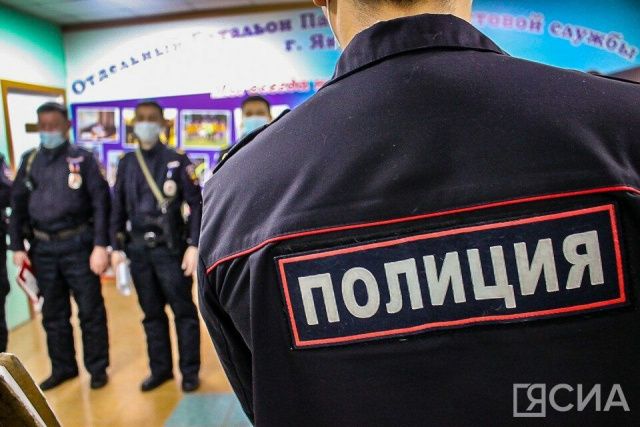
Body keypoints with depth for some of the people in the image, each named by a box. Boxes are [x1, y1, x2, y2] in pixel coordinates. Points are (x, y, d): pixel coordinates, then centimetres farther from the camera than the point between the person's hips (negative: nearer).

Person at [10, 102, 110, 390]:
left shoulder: (83, 159, -3)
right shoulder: (29, 161, 9)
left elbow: (100, 203, -7)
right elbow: (18, 205, 12)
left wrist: (100, 245, -12)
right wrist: (17, 247, 6)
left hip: (78, 245, -4)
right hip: (42, 248, 4)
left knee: (90, 310, 4)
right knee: (53, 312, 14)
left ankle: (97, 368, 19)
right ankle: (62, 367, 30)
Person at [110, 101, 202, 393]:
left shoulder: (177, 161, -3)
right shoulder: (127, 163, 9)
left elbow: (196, 205, -5)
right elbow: (118, 207, 12)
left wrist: (193, 246, -11)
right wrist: (116, 246, 8)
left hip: (170, 248, -4)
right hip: (138, 249, 4)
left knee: (183, 311, 3)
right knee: (152, 312, 13)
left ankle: (190, 371, 17)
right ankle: (160, 369, 27)